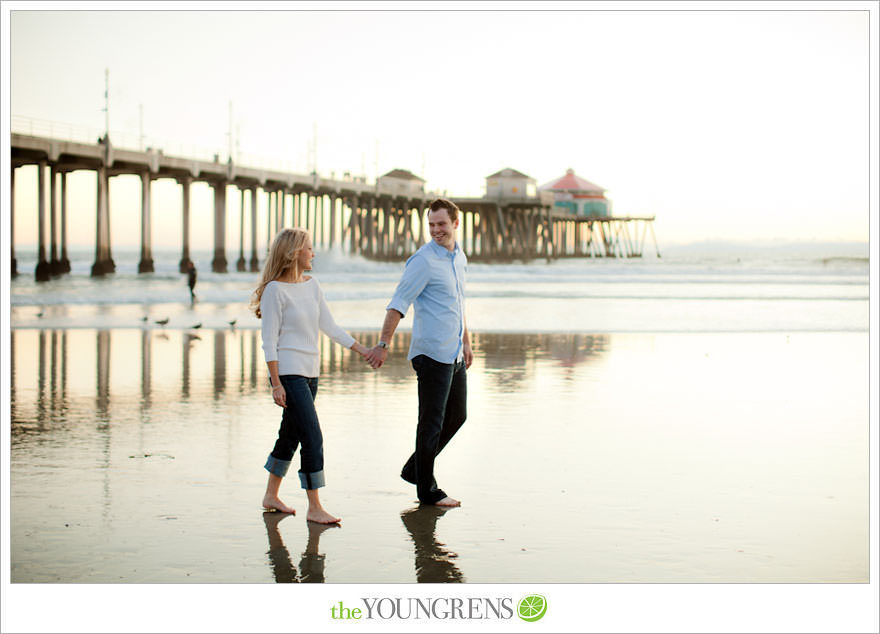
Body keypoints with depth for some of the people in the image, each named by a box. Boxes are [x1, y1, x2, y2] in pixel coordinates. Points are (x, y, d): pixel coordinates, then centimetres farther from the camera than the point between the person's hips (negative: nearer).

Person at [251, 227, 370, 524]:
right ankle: (315, 508, -5)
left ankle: (271, 496, 29)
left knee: (291, 435, 15)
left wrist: (364, 351, 10)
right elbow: (269, 341, -11)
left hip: (309, 373, 8)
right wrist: (276, 384, -14)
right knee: (312, 438, -11)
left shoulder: (312, 285, 11)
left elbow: (330, 327, 15)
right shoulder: (276, 290, -10)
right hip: (288, 373, -8)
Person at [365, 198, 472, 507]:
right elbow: (398, 304, -16)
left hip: (454, 354, 9)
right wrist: (383, 345, -20)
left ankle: (414, 469, 29)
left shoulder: (460, 257, 13)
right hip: (432, 353, -9)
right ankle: (427, 491, 9)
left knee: (457, 415, 17)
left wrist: (466, 341, 25)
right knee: (431, 423, -2)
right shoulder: (423, 260, -13)